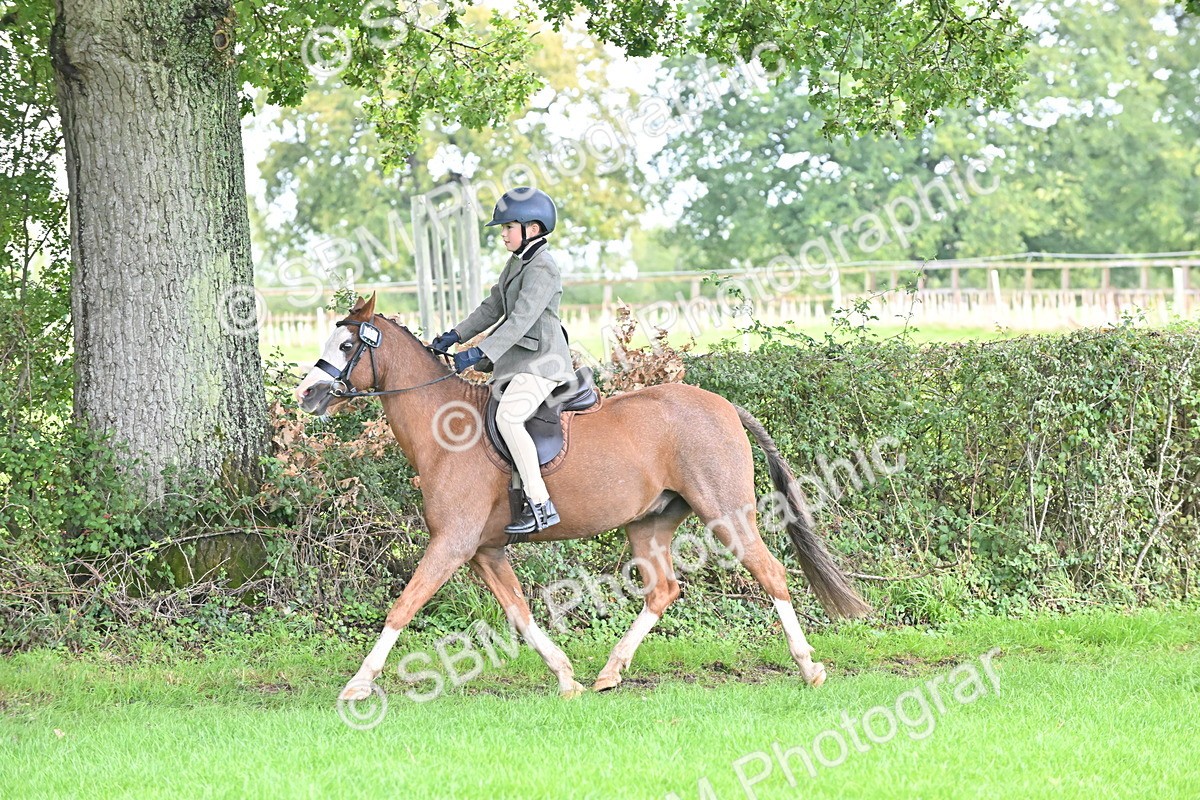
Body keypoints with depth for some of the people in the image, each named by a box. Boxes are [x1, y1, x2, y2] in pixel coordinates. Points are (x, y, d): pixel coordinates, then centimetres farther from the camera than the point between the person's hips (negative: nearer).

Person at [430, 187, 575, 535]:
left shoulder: (543, 270, -17)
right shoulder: (516, 264, 15)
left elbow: (521, 320, -26)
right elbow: (492, 308, 21)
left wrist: (479, 353, -31)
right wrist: (455, 336, 11)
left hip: (542, 361, -11)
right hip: (517, 359, 11)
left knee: (507, 417, -29)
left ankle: (540, 505, -30)